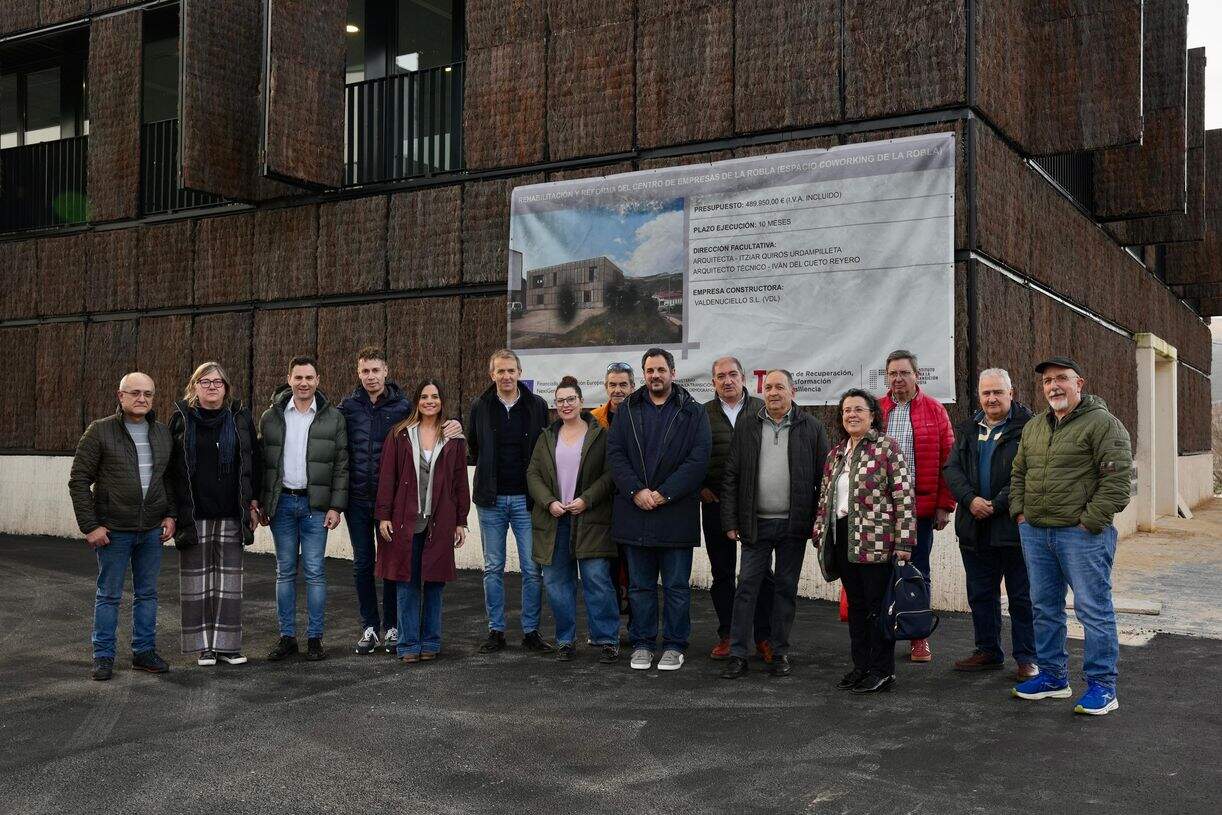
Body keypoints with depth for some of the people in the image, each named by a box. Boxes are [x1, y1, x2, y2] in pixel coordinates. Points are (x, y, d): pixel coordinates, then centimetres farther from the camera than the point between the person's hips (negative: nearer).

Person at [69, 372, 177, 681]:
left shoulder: (163, 433, 8)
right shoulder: (100, 431, -6)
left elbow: (171, 478, 16)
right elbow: (78, 480, -5)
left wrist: (171, 515, 5)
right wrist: (90, 526, -10)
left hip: (153, 529, 4)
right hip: (114, 529, -4)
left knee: (147, 593, 11)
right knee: (109, 595, 5)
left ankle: (144, 652, 21)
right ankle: (103, 656, 15)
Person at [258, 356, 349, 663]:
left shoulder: (333, 417, 3)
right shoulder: (270, 417, 7)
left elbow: (341, 465, 2)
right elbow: (261, 462, 9)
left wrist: (336, 506, -5)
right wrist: (260, 503, 3)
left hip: (315, 504, -2)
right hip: (282, 502, 2)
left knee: (315, 571, -1)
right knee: (285, 571, 7)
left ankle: (315, 638, 6)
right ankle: (287, 636, 14)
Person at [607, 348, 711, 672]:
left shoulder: (693, 412, 2)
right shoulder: (628, 410, 9)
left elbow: (698, 459, -7)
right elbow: (615, 454, 2)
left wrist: (664, 493, -14)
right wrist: (636, 491, -12)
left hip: (676, 512, -2)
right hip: (635, 511, 2)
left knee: (677, 586, 5)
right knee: (640, 585, 10)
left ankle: (674, 645, 16)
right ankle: (642, 643, 20)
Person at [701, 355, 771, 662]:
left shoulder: (762, 410, 5)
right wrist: (701, 487, -1)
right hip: (716, 502, 1)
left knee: (761, 571, 2)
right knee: (722, 572, 8)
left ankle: (764, 636, 9)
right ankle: (726, 635, 17)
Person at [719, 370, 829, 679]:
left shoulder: (811, 428, 2)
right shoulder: (746, 426, 5)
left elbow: (824, 477, 3)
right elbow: (731, 476, 4)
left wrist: (819, 522, -3)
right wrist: (731, 522, -1)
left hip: (793, 525, 0)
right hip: (756, 524, 0)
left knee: (786, 588, 9)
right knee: (747, 587, 1)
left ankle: (780, 653, 19)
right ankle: (738, 655, 5)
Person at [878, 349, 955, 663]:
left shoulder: (934, 410, 2)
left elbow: (948, 461, -1)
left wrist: (945, 505, -5)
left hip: (920, 507, -1)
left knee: (917, 572, 7)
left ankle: (919, 637, 16)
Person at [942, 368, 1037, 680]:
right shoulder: (968, 431, 12)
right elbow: (951, 469, 5)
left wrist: (997, 505, -18)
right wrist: (970, 499, -12)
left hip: (1014, 526, -6)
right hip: (974, 527, 6)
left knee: (1022, 596, 4)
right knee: (980, 595, 15)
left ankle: (1027, 658, 14)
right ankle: (988, 651, 28)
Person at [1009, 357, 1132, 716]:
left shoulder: (1102, 423, -8)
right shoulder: (1033, 427, 15)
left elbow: (1118, 477, -14)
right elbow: (1019, 474, 23)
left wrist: (1090, 521, -16)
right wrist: (1019, 512, 10)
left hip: (1082, 534, -7)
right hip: (1035, 533, 7)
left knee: (1094, 609, -1)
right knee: (1045, 608, 13)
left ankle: (1102, 686, 8)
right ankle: (1053, 676, 25)